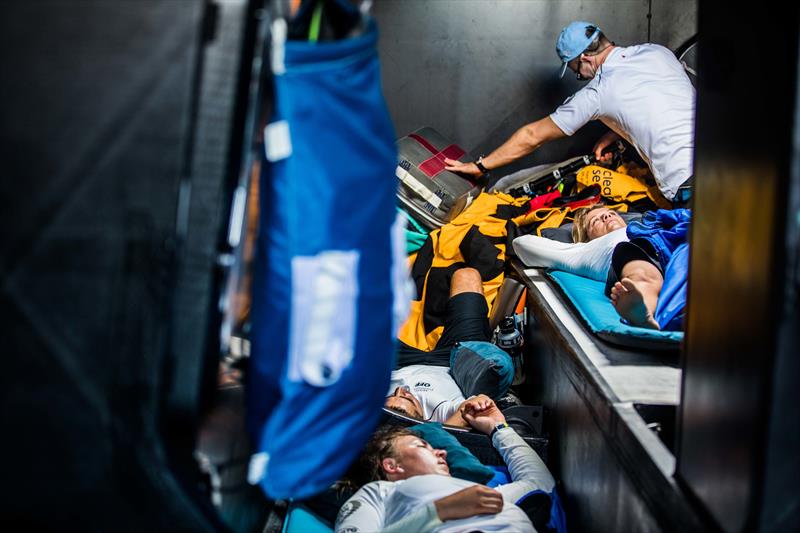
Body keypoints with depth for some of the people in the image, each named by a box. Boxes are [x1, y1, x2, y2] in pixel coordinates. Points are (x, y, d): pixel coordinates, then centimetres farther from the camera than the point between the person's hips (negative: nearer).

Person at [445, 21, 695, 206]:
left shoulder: (597, 92, -4)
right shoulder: (658, 52, 11)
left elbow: (533, 136, 4)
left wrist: (480, 166, 12)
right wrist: (613, 135, 23)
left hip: (686, 187, -6)